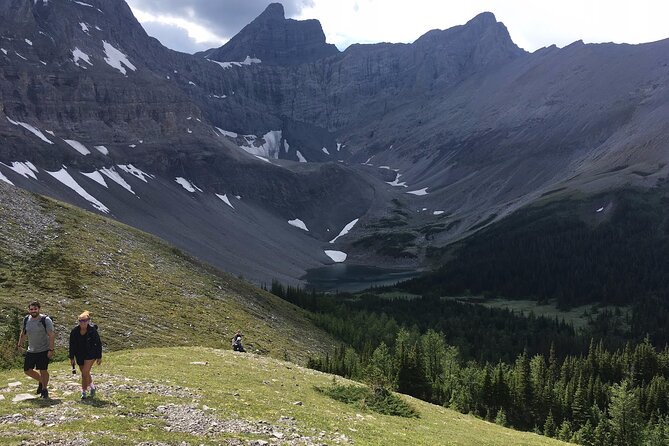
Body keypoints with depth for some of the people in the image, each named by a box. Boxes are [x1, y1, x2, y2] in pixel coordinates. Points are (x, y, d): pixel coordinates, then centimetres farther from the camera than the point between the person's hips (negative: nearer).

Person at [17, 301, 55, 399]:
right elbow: (23, 333, 18)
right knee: (27, 370, 7)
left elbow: (51, 335, -16)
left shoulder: (46, 320, -15)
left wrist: (51, 349, -20)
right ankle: (41, 382, 32)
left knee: (43, 370, -2)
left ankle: (44, 389, 18)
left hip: (44, 350, -6)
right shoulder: (26, 319, 1)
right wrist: (20, 344, 14)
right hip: (31, 350, 6)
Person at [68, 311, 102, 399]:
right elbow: (72, 345, 1)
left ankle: (84, 391, -2)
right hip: (80, 355, 4)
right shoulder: (74, 331, -8)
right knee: (84, 374, 13)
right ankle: (91, 387, 36)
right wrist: (71, 358, 1)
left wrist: (99, 357, -4)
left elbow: (98, 343, -6)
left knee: (85, 372, -13)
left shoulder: (92, 330, -15)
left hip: (90, 354, -4)